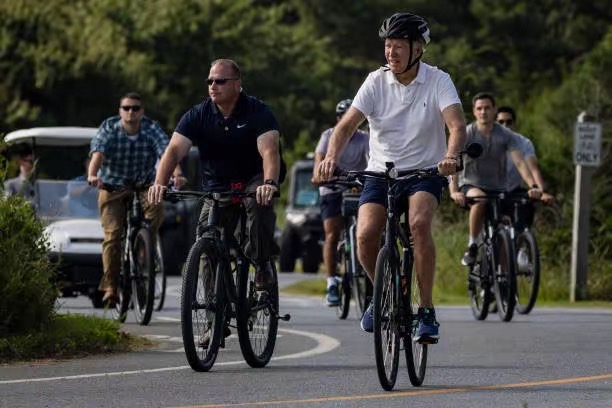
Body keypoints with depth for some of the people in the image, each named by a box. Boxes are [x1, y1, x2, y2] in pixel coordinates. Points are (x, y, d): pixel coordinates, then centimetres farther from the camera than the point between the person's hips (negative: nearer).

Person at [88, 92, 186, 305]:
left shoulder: (152, 128, -11)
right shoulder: (109, 128, -13)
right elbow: (98, 153, -28)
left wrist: (177, 173, -46)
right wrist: (92, 175, -49)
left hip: (143, 185, 1)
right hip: (112, 186, -1)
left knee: (156, 207, -30)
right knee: (112, 234, -13)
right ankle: (110, 286, -9)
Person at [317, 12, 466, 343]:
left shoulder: (438, 81, -8)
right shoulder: (376, 82, -3)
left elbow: (457, 124, -21)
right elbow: (348, 123, -12)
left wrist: (451, 156, -43)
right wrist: (331, 156, -33)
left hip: (424, 172, -2)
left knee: (419, 222, -32)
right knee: (365, 235, -21)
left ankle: (427, 310, -22)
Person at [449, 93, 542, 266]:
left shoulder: (507, 135, -5)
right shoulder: (466, 134, -10)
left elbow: (519, 162, -16)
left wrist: (533, 186, -33)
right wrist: (454, 191, -38)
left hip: (497, 188, 3)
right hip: (470, 185, -2)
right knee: (479, 200, -37)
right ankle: (472, 245, -22)